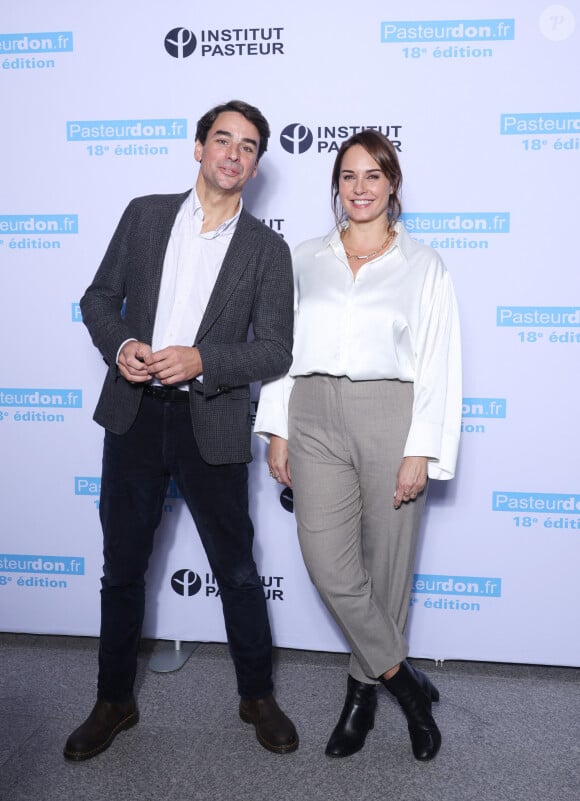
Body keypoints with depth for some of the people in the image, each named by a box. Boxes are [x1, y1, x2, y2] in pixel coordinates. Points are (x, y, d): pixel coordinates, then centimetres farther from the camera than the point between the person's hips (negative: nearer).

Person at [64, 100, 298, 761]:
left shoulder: (267, 248, 1)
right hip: (133, 415, 2)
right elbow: (99, 297, 10)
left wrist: (201, 360, -19)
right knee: (122, 568, 13)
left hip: (210, 424, -2)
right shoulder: (144, 214, 7)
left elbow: (274, 351, -4)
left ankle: (257, 697, 32)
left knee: (237, 571, 10)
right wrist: (120, 345, -11)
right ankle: (114, 702, 32)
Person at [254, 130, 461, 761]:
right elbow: (282, 346, 11)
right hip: (315, 418, 2)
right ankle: (403, 678, 15)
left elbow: (438, 364, 0)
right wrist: (276, 432, 6)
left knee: (386, 562, 6)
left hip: (389, 418, -2)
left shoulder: (423, 265, 5)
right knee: (327, 562, -5)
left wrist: (420, 451, -8)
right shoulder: (306, 259, 12)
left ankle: (364, 686, 28)